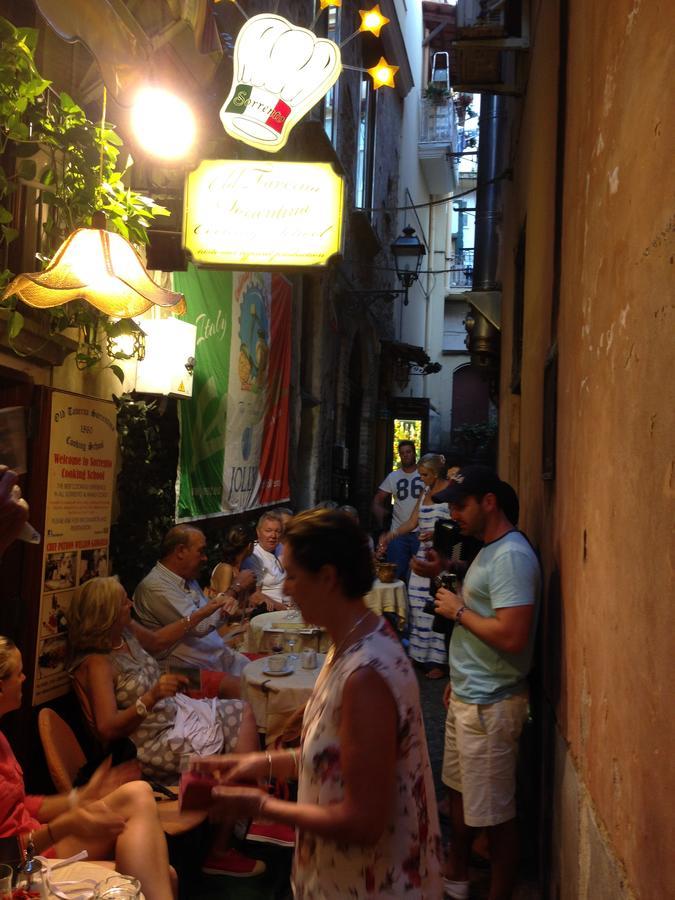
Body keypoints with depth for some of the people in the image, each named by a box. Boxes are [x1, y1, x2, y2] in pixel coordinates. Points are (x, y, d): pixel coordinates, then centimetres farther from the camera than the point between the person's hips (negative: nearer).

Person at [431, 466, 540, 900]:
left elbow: (512, 636, -29)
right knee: (460, 792, 23)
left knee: (495, 812, 5)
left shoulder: (512, 555, -21)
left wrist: (459, 610, -17)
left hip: (490, 705, -10)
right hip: (467, 696, 10)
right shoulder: (488, 550, 10)